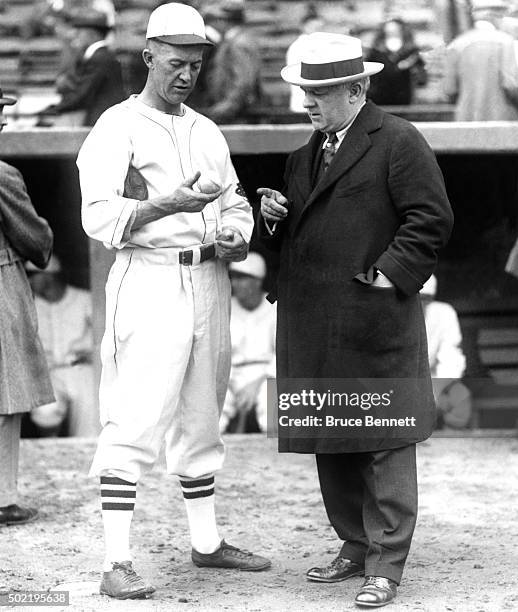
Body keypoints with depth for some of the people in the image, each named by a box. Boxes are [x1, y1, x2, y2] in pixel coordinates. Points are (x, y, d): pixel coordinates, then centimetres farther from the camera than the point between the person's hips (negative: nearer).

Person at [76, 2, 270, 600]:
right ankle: (117, 562, -14)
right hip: (149, 278, -7)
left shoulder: (207, 131, 17)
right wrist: (171, 204, -27)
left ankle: (206, 541, 24)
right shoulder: (116, 128, -5)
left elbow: (235, 199, 26)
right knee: (134, 421, -12)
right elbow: (99, 216, -14)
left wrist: (238, 234, 3)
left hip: (209, 279, 7)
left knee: (201, 417, 14)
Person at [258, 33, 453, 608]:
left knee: (385, 442, -4)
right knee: (330, 443, 13)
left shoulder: (398, 142, -6)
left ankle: (386, 565, 0)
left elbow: (432, 219, -11)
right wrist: (273, 218, 4)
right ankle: (355, 545, 26)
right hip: (314, 326, 8)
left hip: (374, 322, -8)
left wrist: (389, 274, -15)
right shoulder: (306, 154, 18)